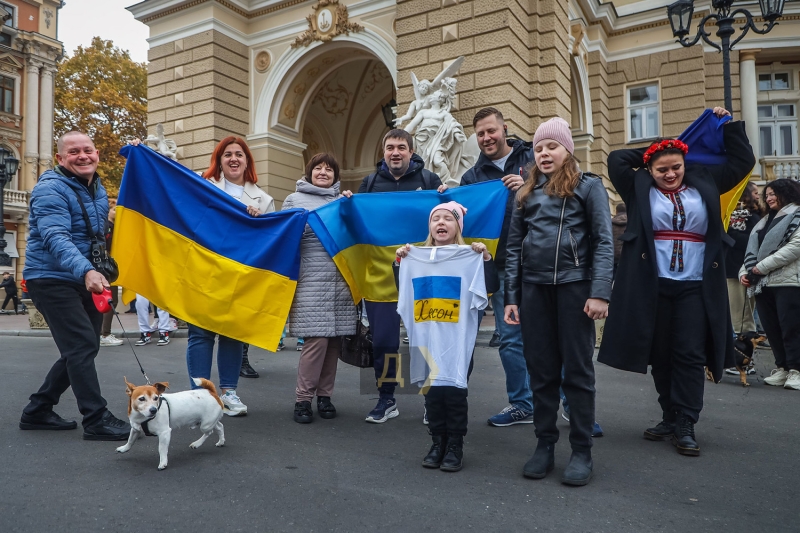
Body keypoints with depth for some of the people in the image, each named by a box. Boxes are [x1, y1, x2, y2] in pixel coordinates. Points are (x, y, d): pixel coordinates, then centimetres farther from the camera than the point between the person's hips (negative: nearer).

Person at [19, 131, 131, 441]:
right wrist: (86, 271, -46)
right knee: (82, 345, -15)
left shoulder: (98, 189, 11)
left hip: (83, 280, 9)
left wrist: (97, 274, 17)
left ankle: (37, 412, 24)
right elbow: (56, 238, -31)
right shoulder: (51, 189, -16)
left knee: (83, 349, 12)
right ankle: (96, 420, -10)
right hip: (52, 279, -9)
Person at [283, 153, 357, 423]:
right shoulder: (294, 200, 9)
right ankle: (303, 398, 4)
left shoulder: (344, 200, 17)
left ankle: (325, 395, 18)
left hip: (340, 281, 3)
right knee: (316, 339, -10)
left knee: (333, 339, 4)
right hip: (311, 282, -3)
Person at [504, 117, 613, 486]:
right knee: (540, 370, 8)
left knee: (577, 369, 2)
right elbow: (513, 247, 13)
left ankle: (582, 451, 12)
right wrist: (511, 297, 7)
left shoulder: (588, 186, 4)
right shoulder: (527, 193, 16)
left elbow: (604, 241, -3)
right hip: (534, 288, 4)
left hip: (574, 285, -4)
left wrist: (600, 292, -13)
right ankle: (544, 444, 19)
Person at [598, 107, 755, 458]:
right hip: (653, 287, 0)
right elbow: (616, 160, 3)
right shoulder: (640, 188, 7)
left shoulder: (704, 184, 12)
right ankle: (670, 418, 21)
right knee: (661, 356, 8)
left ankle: (685, 426, 6)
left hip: (695, 287, 1)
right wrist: (649, 154, 11)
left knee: (690, 356, -1)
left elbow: (742, 161, 19)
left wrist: (728, 125, 19)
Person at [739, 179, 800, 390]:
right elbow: (752, 251, 21)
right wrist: (744, 271, 2)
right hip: (763, 284, 7)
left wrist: (763, 266, -14)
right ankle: (782, 368, 15)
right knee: (771, 329, 7)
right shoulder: (764, 222, 25)